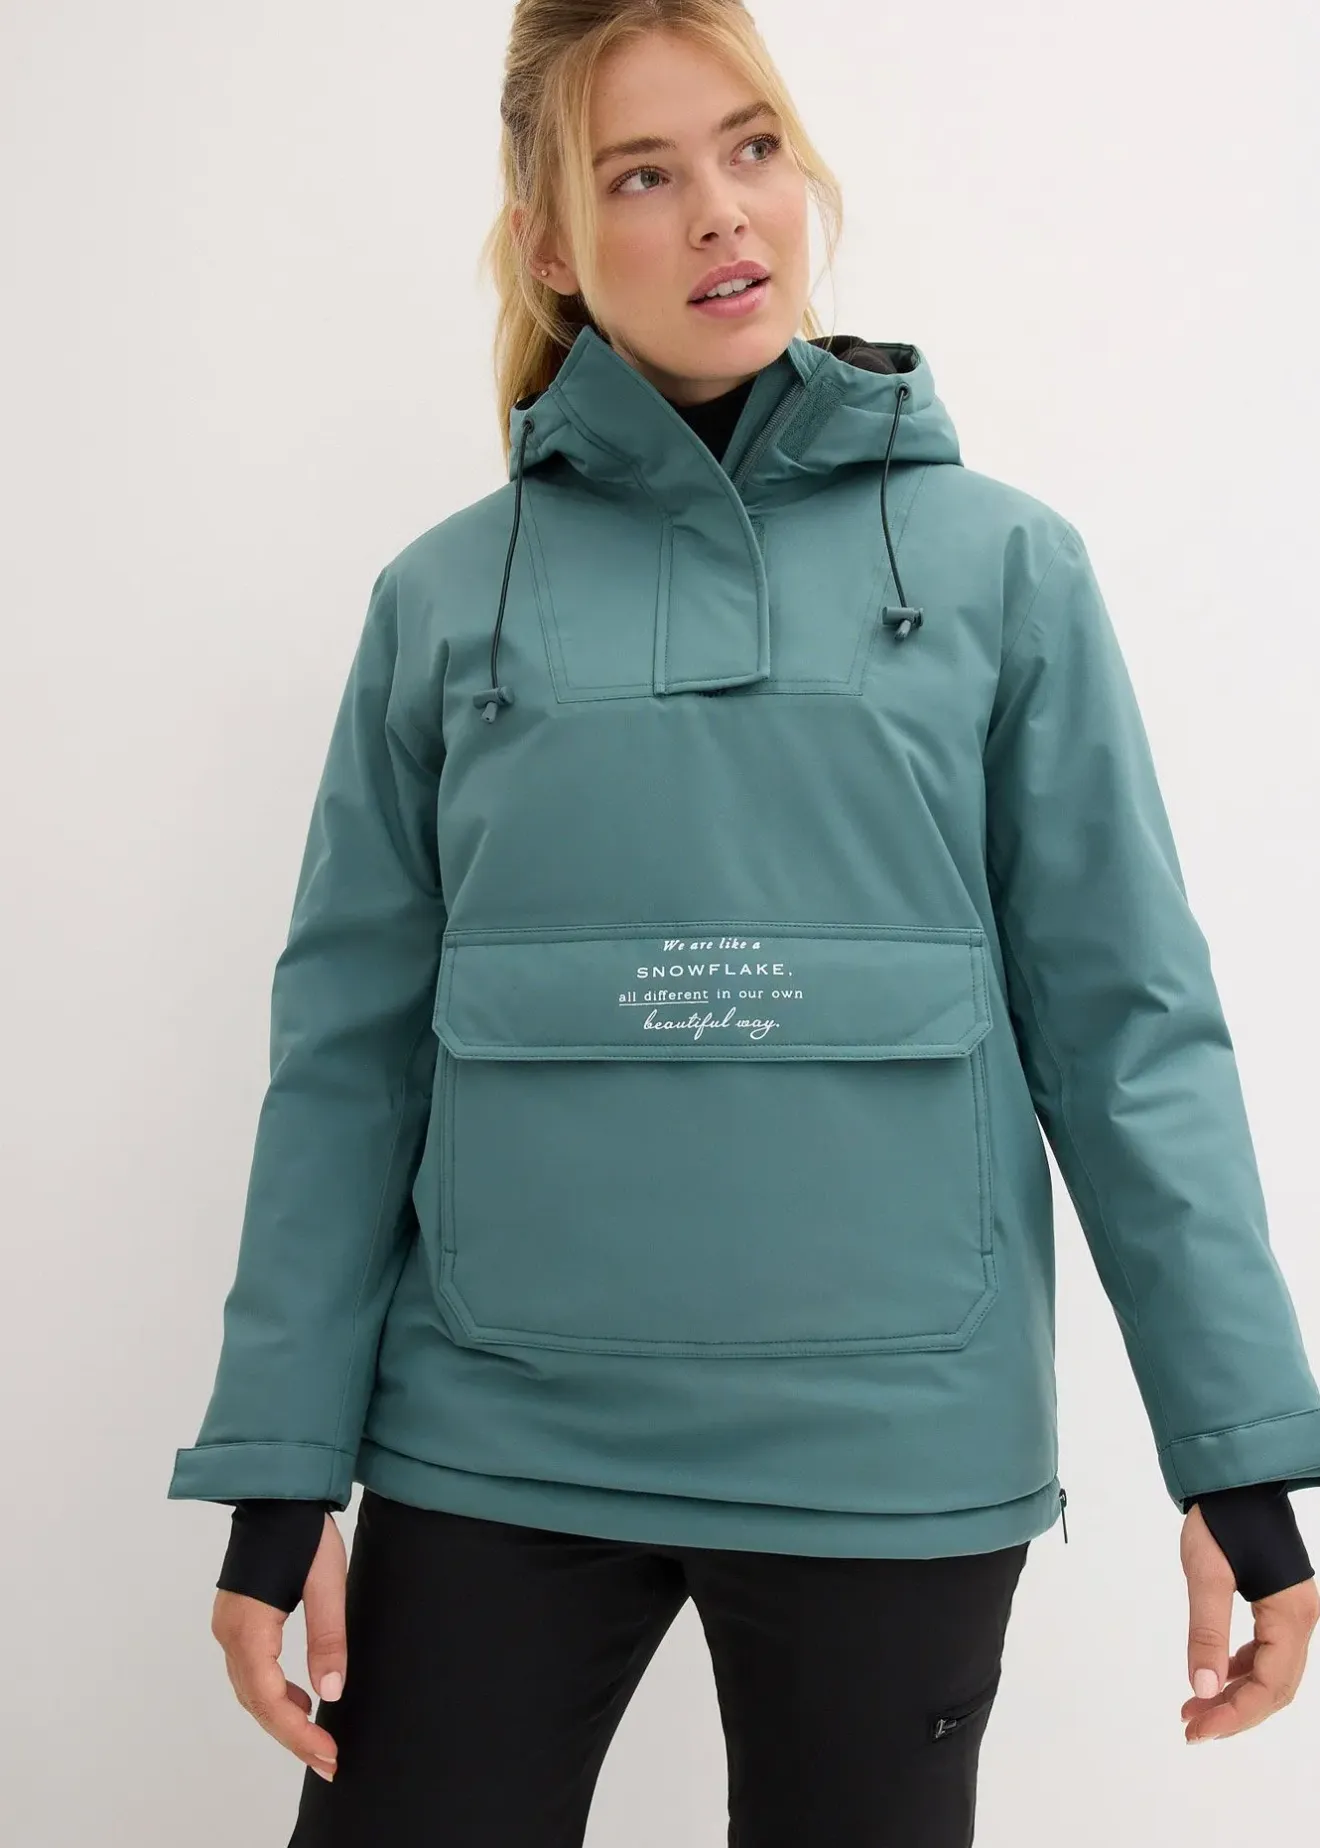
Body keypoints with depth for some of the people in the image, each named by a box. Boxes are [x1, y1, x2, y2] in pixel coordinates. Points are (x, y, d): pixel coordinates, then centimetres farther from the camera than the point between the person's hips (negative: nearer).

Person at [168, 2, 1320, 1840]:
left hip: (894, 1461, 0)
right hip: (492, 1447, 1)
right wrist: (278, 1473, 0)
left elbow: (1128, 1023, 0)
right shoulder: (445, 598, 3)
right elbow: (351, 1049, 3)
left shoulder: (1002, 565, 1)